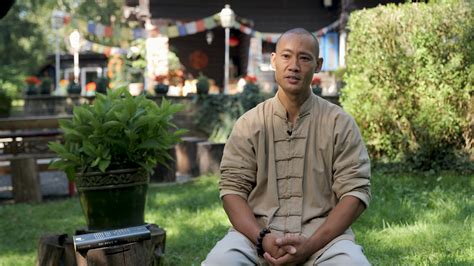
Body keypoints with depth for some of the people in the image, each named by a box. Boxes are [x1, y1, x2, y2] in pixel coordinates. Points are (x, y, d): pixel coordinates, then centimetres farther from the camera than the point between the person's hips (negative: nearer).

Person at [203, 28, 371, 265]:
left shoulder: (340, 124, 4)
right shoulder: (249, 124, 7)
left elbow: (355, 191, -1)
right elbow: (233, 188, 2)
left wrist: (310, 246, -14)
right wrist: (262, 238, -17)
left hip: (323, 233, 0)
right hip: (256, 231, 0)